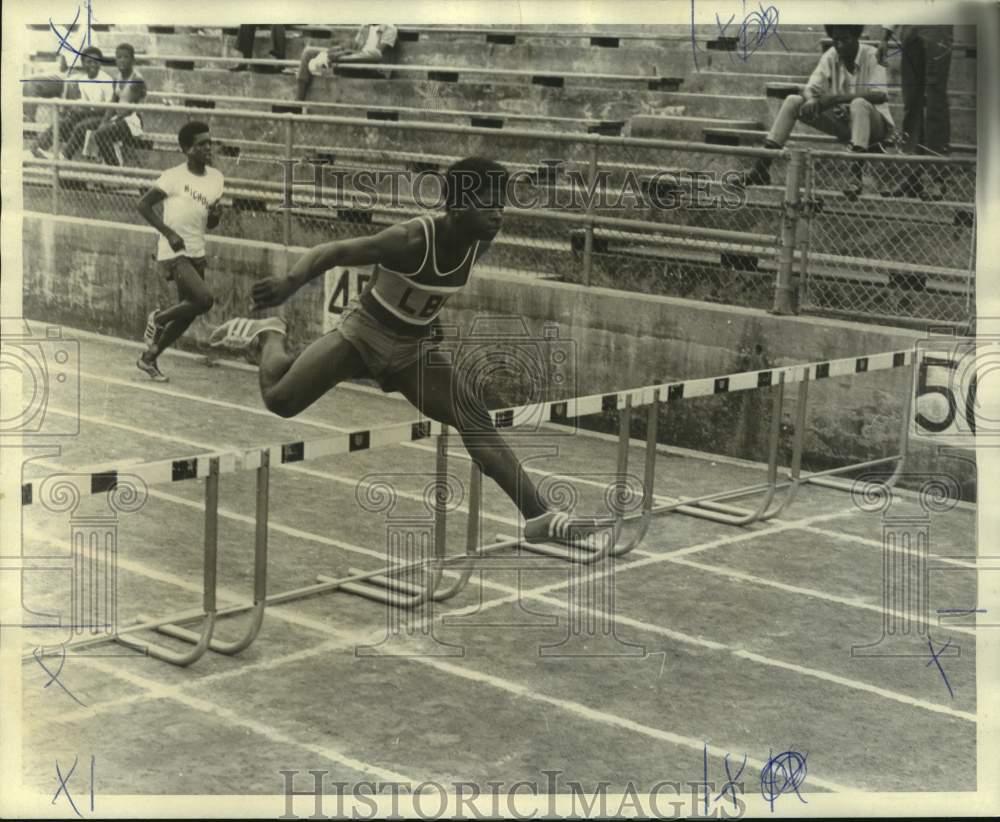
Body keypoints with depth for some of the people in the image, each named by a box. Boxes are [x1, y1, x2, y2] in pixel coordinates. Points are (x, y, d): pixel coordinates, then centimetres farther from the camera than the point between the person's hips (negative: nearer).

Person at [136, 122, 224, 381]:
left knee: (189, 313, 9)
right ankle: (158, 319, 4)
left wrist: (216, 214, -8)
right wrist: (169, 233, -20)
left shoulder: (216, 178, 7)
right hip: (174, 253, -8)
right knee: (204, 299, -23)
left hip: (197, 253, 8)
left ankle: (149, 358, 26)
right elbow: (144, 205, -10)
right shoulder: (174, 177, -14)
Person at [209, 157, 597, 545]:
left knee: (477, 422, -12)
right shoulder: (412, 239, -30)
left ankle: (537, 517, -12)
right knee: (280, 400, -14)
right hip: (362, 334, -5)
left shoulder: (479, 243, -10)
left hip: (412, 349, 5)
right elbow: (333, 251, -32)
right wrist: (290, 282, -48)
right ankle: (269, 336, 20)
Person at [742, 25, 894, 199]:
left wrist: (835, 98, -31)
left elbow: (880, 95, -27)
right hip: (841, 120, 5)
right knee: (793, 101, -10)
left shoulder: (872, 56, -15)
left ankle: (856, 175, -45)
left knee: (859, 104, -39)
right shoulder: (830, 57, 0)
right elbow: (810, 88, -5)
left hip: (875, 123, -5)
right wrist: (811, 100, -31)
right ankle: (761, 168, -16)